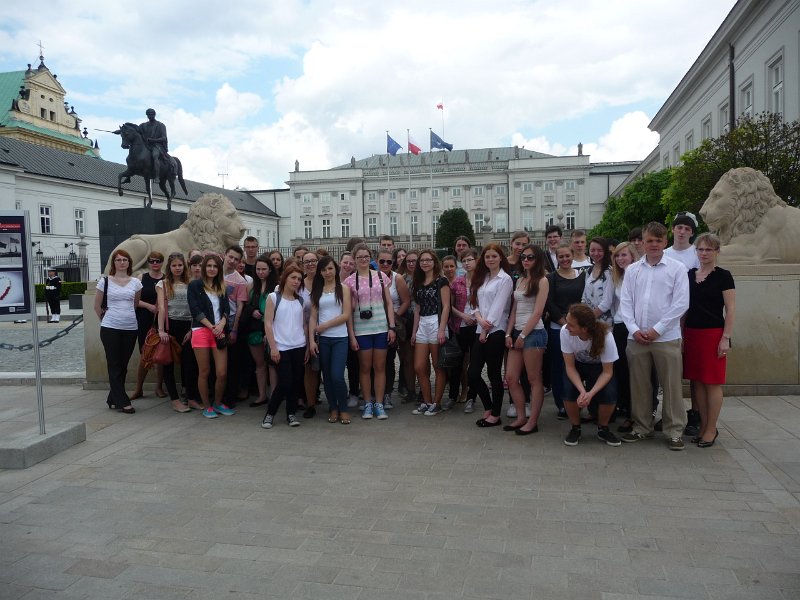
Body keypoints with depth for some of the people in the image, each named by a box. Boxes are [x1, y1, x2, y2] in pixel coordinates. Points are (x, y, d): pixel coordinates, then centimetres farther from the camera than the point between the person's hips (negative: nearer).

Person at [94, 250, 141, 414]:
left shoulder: (136, 282, 6)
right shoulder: (105, 281, 0)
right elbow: (97, 306, 8)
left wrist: (127, 316, 14)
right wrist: (105, 320, 10)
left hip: (130, 328, 3)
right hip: (110, 328, -3)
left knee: (123, 365, 9)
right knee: (114, 365, -1)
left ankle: (113, 400, 21)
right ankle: (123, 402, 2)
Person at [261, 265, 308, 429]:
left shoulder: (300, 300, 11)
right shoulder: (273, 297, -2)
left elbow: (304, 325, 13)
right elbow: (268, 324, -5)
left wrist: (308, 346, 8)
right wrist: (273, 347, -11)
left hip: (299, 347, 4)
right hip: (281, 347, -4)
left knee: (296, 381, 5)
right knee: (285, 382, -8)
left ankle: (291, 413, 18)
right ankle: (270, 413, 9)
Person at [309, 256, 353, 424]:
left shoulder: (343, 288, 2)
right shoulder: (316, 291, 10)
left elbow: (346, 315, -6)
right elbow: (313, 317, 5)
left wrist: (324, 325, -8)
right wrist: (311, 340, -4)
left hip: (340, 338, -3)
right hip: (322, 339, 3)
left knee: (337, 376, -11)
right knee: (327, 376, 7)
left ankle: (343, 409, 8)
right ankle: (333, 408, 22)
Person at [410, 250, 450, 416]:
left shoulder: (441, 281, -3)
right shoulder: (418, 283, 15)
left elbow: (445, 306, -8)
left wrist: (442, 330, -17)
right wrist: (414, 331, 13)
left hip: (436, 323, -6)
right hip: (422, 325, 6)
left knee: (438, 367, 1)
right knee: (419, 367, 4)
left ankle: (436, 403, 11)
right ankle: (427, 402, 17)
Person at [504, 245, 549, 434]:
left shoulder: (542, 281, -4)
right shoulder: (520, 280, 16)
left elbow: (537, 312, -11)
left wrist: (523, 335, -12)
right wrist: (509, 334, 5)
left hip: (533, 333, -7)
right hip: (517, 332, 7)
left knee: (534, 379, 1)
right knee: (510, 378, 5)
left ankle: (533, 422, 8)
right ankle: (521, 417, 16)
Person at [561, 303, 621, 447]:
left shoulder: (605, 336, -34)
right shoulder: (565, 332, -32)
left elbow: (607, 372, -22)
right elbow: (570, 366, -20)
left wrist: (590, 393, -37)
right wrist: (582, 391, -36)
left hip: (599, 367, 0)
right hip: (577, 366, 1)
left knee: (609, 394, -24)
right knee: (569, 391, -26)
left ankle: (603, 429, 6)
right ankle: (575, 428, 2)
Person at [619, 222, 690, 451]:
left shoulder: (677, 268, 1)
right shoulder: (632, 270, 10)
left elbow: (681, 303, -6)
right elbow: (625, 302, 7)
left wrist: (657, 329, -11)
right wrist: (634, 329, -6)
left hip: (666, 338, -3)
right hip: (636, 337, 3)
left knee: (671, 386, 2)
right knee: (639, 385, 9)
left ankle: (675, 431, 14)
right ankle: (642, 427, 22)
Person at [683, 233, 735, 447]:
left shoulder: (723, 276, -4)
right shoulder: (689, 274, 10)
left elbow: (730, 309, -6)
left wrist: (726, 338, -12)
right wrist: (681, 334, 9)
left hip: (713, 333, -5)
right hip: (691, 333, 5)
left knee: (712, 383, 0)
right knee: (697, 381, 9)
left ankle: (711, 429, 10)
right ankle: (703, 425, 20)